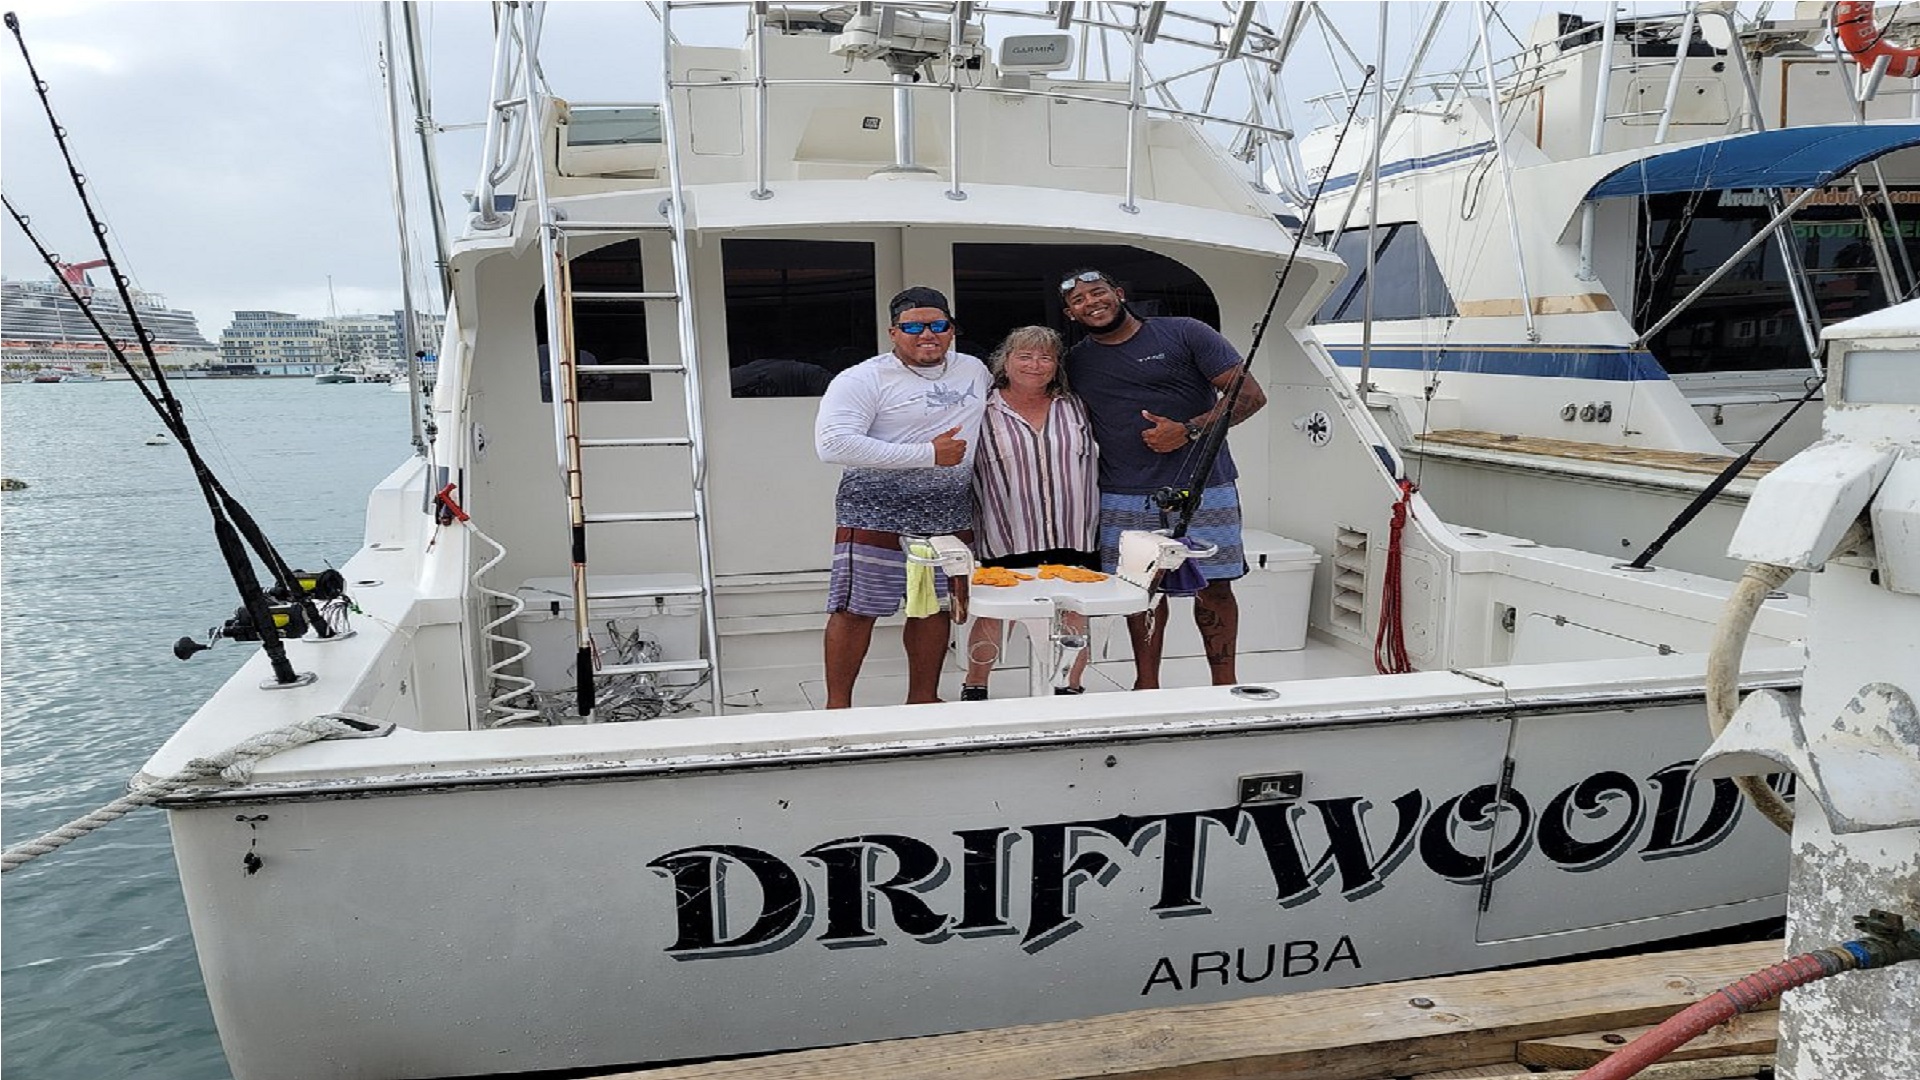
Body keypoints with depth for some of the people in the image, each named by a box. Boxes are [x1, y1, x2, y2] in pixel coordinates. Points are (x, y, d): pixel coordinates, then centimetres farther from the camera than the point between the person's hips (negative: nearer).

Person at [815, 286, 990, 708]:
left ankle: (923, 700, 25)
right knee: (856, 609, -3)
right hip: (877, 511, -5)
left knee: (934, 607, 10)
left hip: (949, 512, 6)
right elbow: (833, 444, -21)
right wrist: (928, 454, -18)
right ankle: (837, 706, 9)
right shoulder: (864, 379, -9)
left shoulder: (974, 371, 13)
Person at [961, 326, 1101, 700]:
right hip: (1008, 539, -3)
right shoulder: (984, 412, 1)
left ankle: (1071, 688, 21)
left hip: (1073, 536, 3)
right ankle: (973, 689, 17)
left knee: (1075, 614, 6)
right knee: (995, 616, 0)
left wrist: (1092, 524, 14)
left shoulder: (1074, 407, 11)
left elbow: (1094, 463, 18)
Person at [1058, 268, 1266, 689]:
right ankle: (1147, 686, 17)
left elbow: (1250, 394, -4)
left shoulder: (1185, 334, -1)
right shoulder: (1076, 362, 13)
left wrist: (1189, 431, -15)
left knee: (1213, 587, 1)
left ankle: (1224, 685, 12)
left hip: (1202, 489, -3)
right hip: (1124, 500, 3)